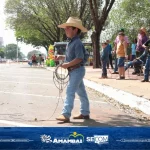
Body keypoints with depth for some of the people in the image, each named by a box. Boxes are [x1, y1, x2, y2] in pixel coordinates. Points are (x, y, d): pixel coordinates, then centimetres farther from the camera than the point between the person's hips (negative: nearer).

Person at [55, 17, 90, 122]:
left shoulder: (77, 43, -18)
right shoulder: (71, 42, 12)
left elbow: (79, 58, -24)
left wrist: (68, 64, -22)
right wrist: (62, 57, 8)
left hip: (77, 70, -10)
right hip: (73, 71, 10)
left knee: (70, 91, -14)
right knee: (81, 92, 15)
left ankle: (66, 114, -14)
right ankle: (85, 113, 24)